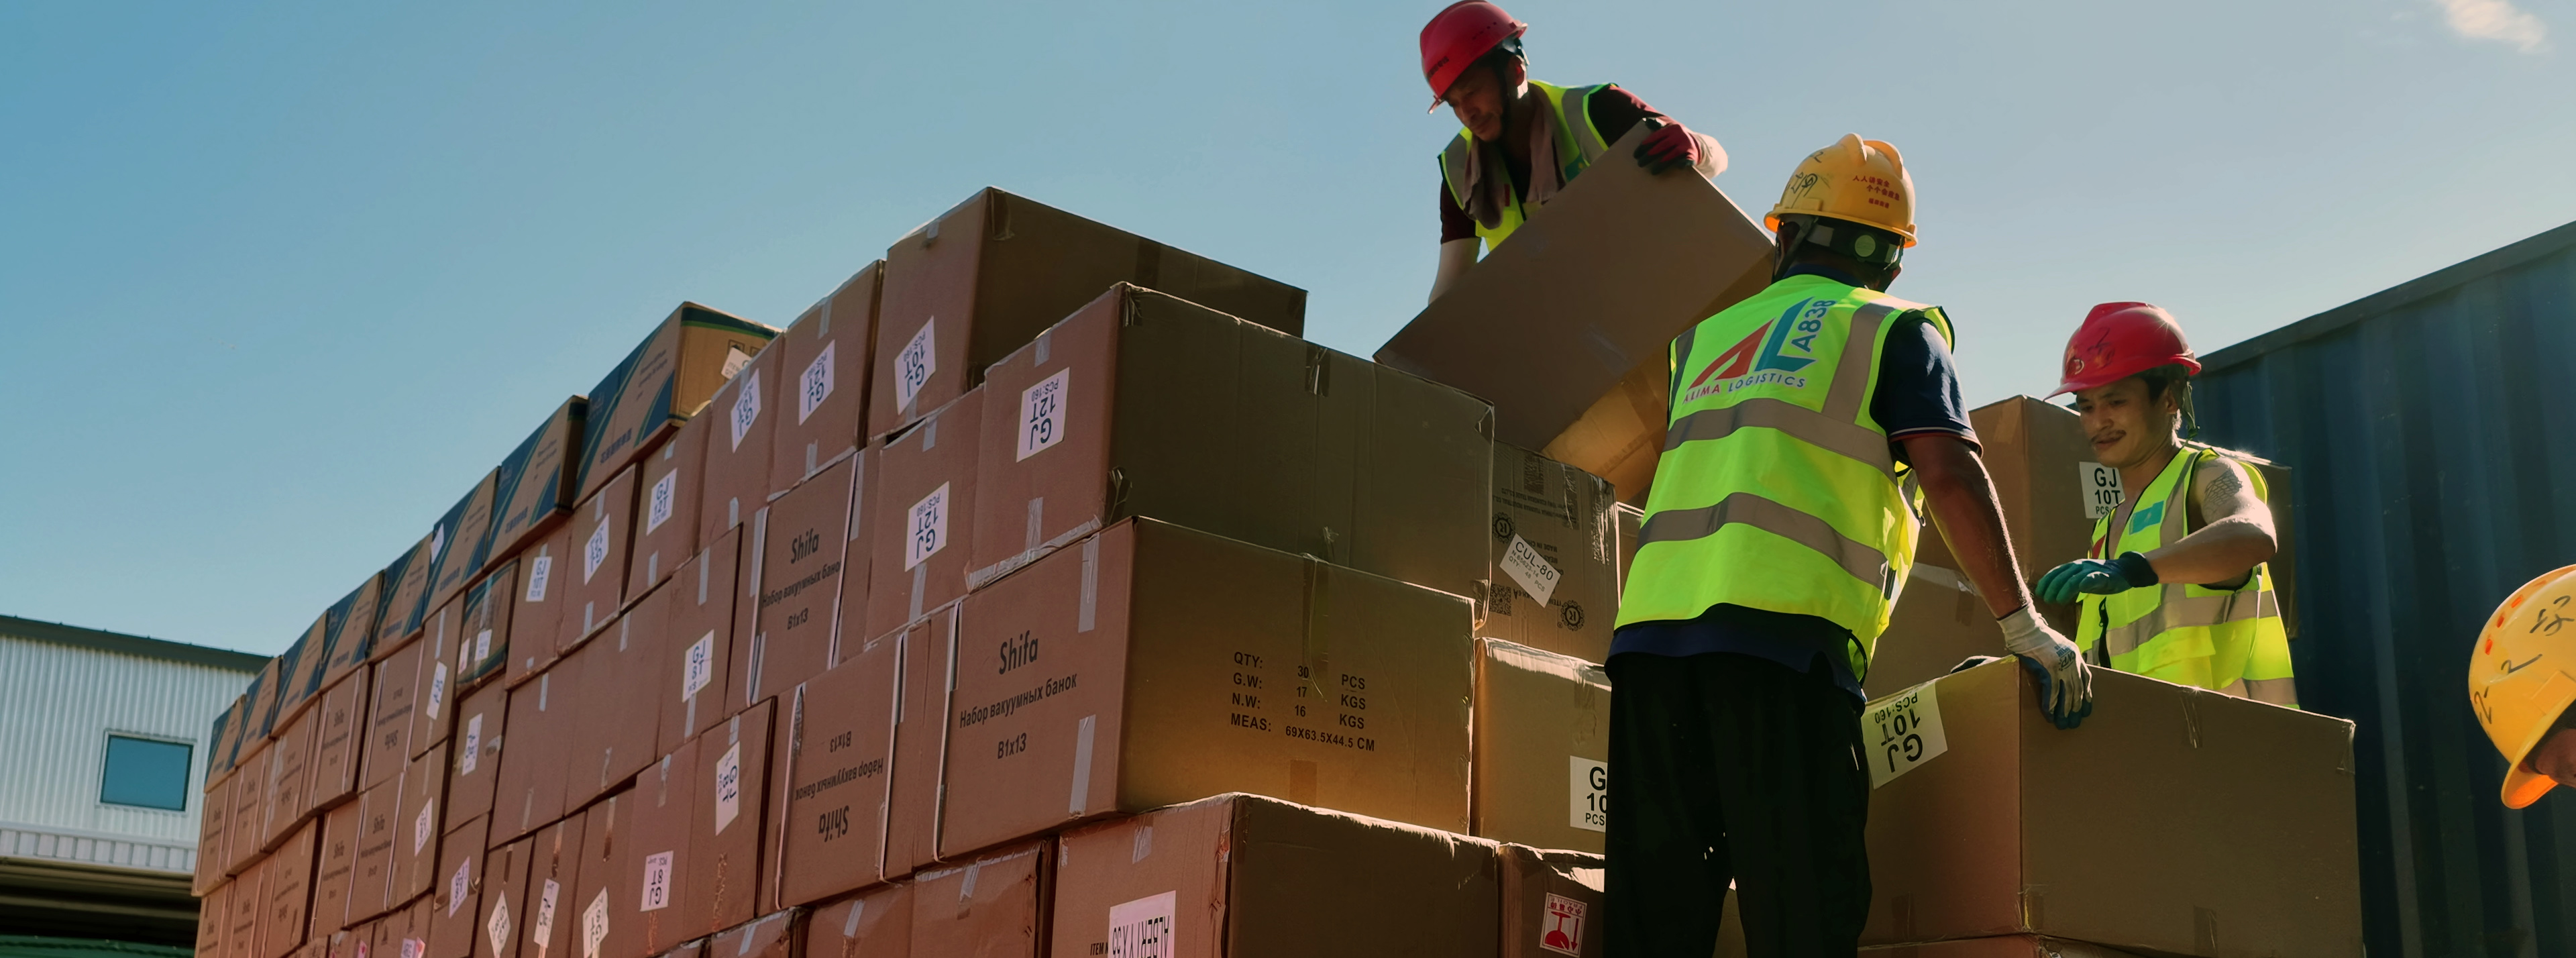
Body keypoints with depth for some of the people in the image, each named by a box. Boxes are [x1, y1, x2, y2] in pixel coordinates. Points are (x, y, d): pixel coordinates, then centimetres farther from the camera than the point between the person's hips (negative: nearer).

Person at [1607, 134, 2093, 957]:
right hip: (1781, 627, -5)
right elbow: (1948, 475, -1)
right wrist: (2022, 624, 0)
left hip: (1649, 625, 5)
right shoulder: (1894, 331, 12)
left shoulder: (1707, 335, 27)